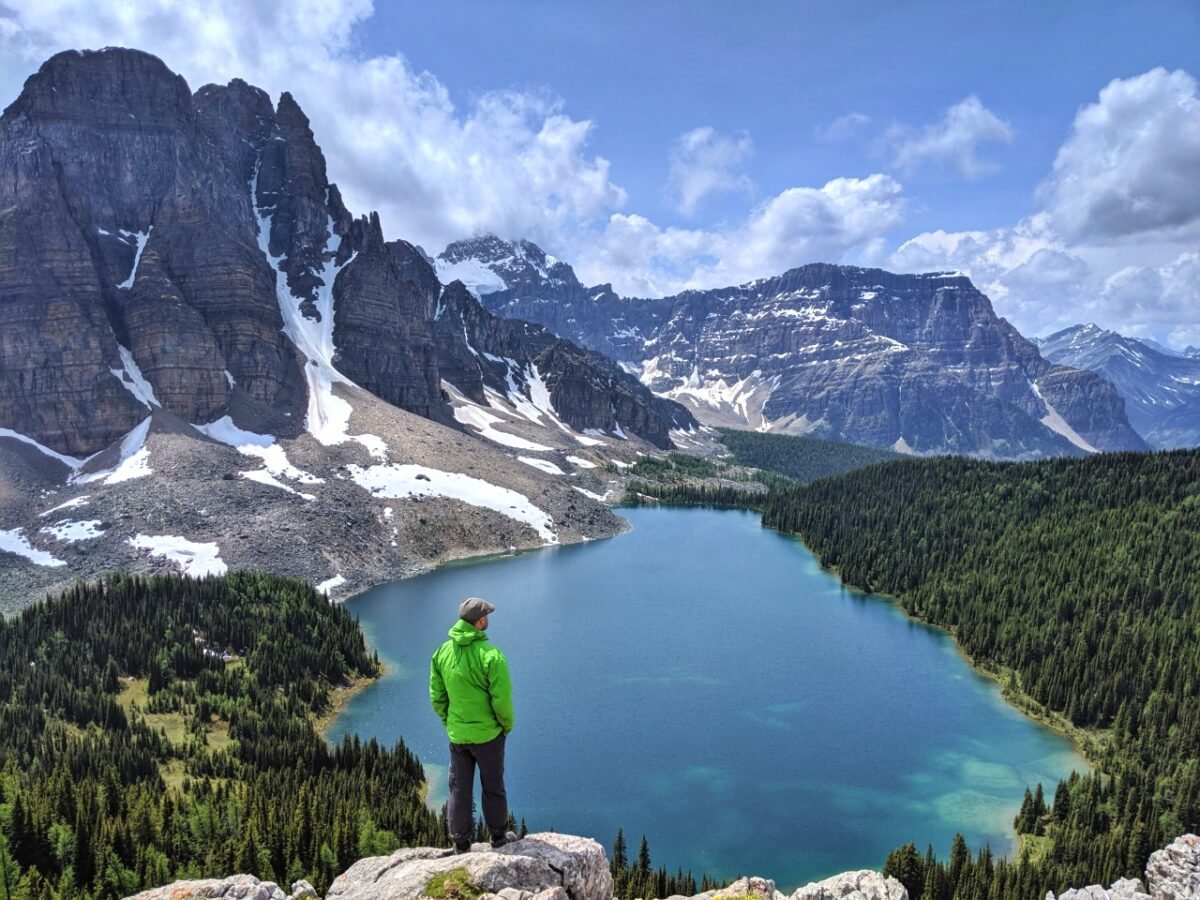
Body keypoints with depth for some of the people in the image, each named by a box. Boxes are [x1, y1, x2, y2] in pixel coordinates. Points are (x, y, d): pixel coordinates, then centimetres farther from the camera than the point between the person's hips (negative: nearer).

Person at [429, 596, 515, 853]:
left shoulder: (442, 652, -6)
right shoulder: (491, 656, -23)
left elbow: (437, 696, 2)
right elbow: (502, 699, -19)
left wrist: (448, 722, 15)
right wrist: (507, 725, -1)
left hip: (456, 735, 4)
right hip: (488, 734, -4)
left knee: (459, 788, 16)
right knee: (492, 786, 14)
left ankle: (461, 843, 25)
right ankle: (499, 837, 29)